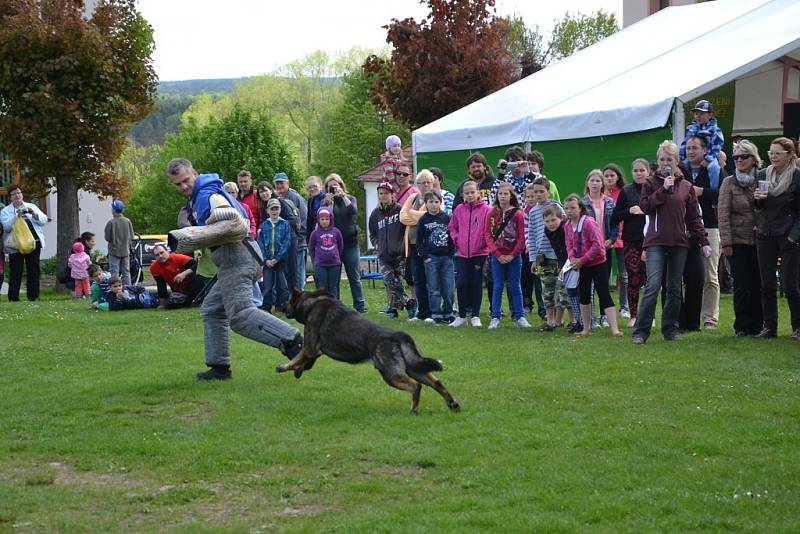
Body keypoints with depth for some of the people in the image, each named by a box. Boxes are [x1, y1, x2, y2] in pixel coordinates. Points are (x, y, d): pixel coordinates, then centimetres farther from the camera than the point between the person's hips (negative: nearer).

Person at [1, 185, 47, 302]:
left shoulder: (32, 207, 15)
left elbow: (44, 220, 8)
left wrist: (35, 214, -11)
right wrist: (16, 217, -20)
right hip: (15, 245, -2)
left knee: (33, 271, 4)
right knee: (15, 272, -4)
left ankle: (33, 296, 10)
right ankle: (13, 297, -1)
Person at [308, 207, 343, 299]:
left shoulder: (336, 232, 1)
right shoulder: (315, 233, -1)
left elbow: (341, 247, 12)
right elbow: (311, 249, 8)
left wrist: (338, 259, 10)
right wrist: (315, 261, 6)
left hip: (334, 264, 1)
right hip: (320, 265, -1)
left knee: (333, 288, 7)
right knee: (322, 288, 2)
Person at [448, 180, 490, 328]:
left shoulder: (486, 209, -5)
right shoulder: (459, 209, 6)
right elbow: (452, 227, 16)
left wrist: (484, 242, -11)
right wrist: (456, 239, 2)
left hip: (480, 253, -3)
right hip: (462, 253, 3)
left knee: (476, 284, 4)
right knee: (461, 283, 0)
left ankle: (475, 316, 13)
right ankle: (461, 316, 10)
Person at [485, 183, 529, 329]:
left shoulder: (518, 214, -3)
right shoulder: (492, 214, 2)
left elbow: (522, 237, -5)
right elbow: (488, 234, -1)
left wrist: (512, 255, -12)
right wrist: (498, 254, -10)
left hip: (513, 256, -1)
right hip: (497, 256, 1)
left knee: (515, 286, 7)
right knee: (498, 287, 5)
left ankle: (519, 316, 14)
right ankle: (495, 318, 7)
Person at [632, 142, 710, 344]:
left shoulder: (686, 186, 11)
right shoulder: (651, 183, 6)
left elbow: (694, 217, 11)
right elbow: (644, 206, -8)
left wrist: (703, 242, 4)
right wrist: (663, 189, -12)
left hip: (679, 243, 3)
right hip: (656, 241, -3)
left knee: (674, 288, 7)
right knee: (653, 286, -12)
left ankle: (670, 329, 15)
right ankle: (640, 331, -11)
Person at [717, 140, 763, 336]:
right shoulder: (729, 183, 1)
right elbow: (723, 214, -5)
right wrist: (726, 243, -10)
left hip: (758, 241, 2)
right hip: (738, 241, -2)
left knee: (758, 285, 2)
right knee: (742, 286, -2)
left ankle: (757, 325, 11)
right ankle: (742, 327, 6)